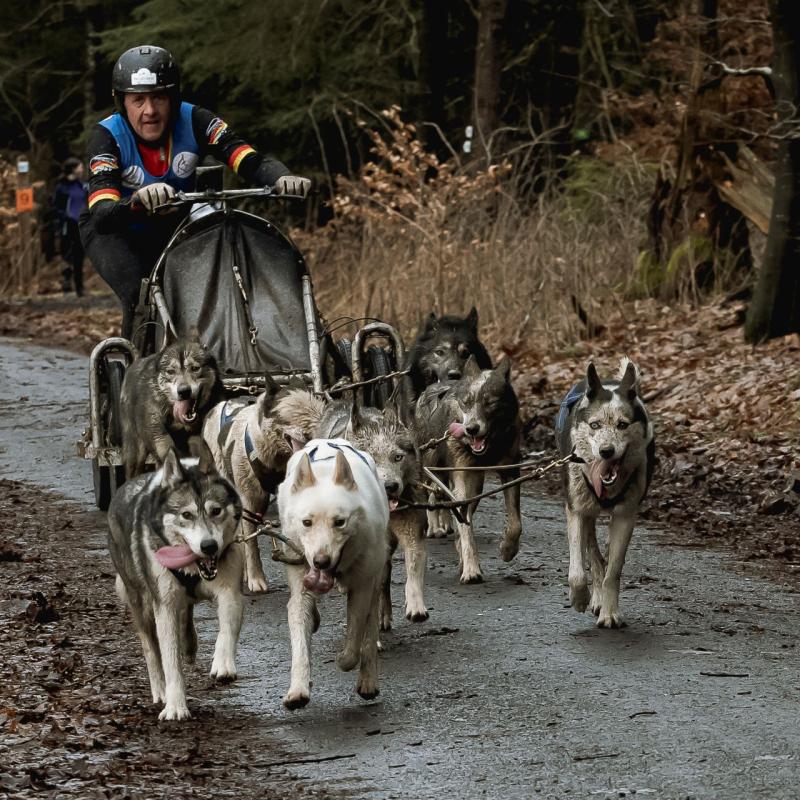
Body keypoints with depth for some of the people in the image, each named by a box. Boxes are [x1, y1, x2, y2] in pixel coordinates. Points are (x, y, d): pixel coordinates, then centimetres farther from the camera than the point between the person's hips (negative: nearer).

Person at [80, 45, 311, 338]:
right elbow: (101, 217, -41)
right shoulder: (107, 136, -28)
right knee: (140, 296, -28)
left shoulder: (194, 121, -22)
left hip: (173, 226, 3)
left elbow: (253, 162, -31)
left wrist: (282, 178, -55)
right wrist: (137, 202, -64)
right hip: (115, 232, -3)